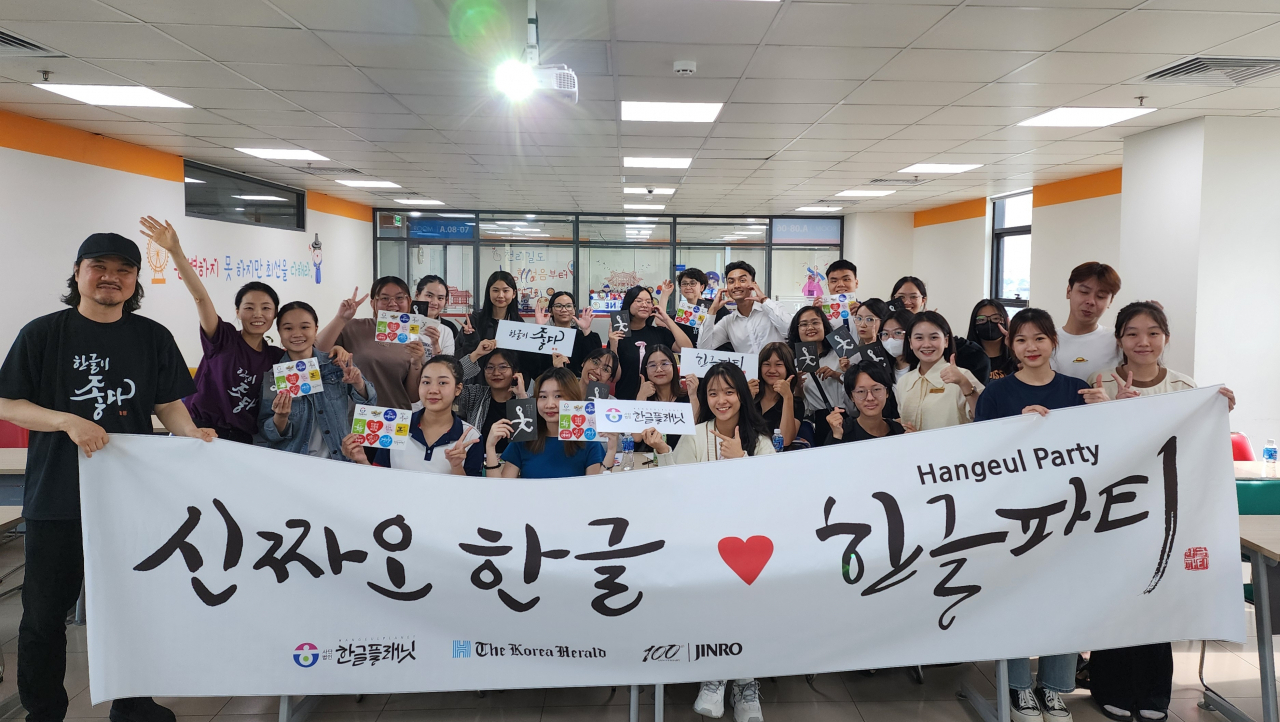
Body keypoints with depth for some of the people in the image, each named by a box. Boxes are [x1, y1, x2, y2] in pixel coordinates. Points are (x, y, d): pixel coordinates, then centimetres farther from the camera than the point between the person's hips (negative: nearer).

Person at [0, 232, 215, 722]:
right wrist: (68, 421, -18)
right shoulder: (43, 334, -2)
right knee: (45, 612, 8)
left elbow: (169, 403, 5)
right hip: (58, 497, -2)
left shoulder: (153, 337, 5)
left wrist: (190, 432, -15)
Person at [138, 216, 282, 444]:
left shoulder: (275, 357, 7)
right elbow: (200, 296, -15)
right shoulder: (223, 338, -4)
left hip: (242, 440, 3)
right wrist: (176, 251, -27)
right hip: (199, 429, -3)